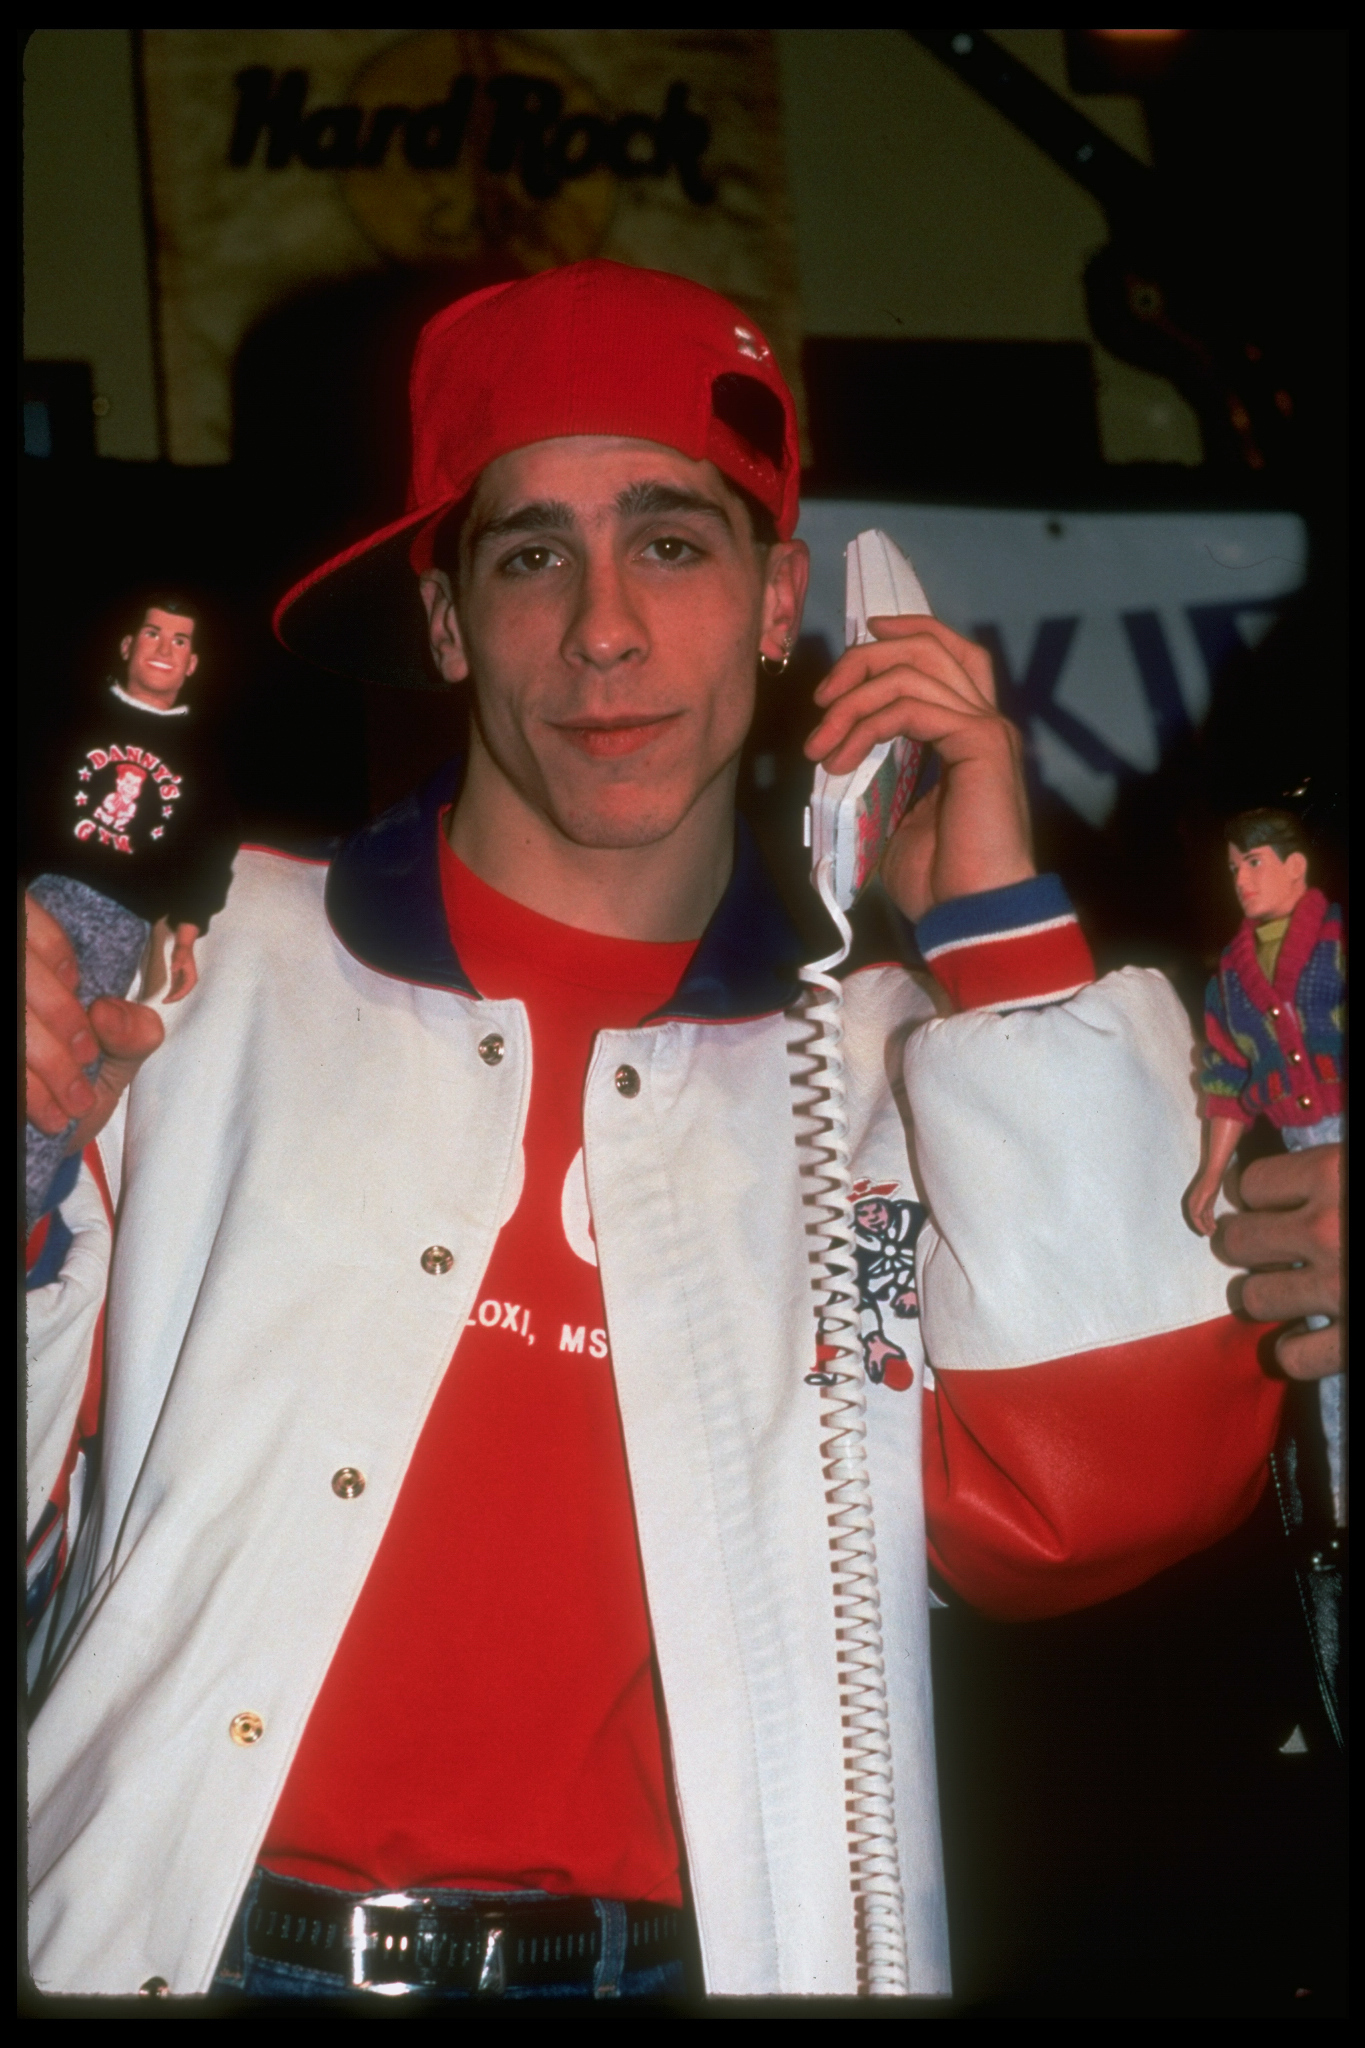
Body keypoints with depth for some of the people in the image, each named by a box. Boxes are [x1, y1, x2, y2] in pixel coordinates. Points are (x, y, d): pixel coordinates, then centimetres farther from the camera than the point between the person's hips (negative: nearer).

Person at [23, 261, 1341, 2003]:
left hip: (667, 1955, 0)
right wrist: (25, 1178, -9)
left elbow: (1085, 1498, -3)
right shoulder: (214, 971, 6)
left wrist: (1000, 929, -1)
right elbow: (39, 1435, 10)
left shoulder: (892, 1071, 9)